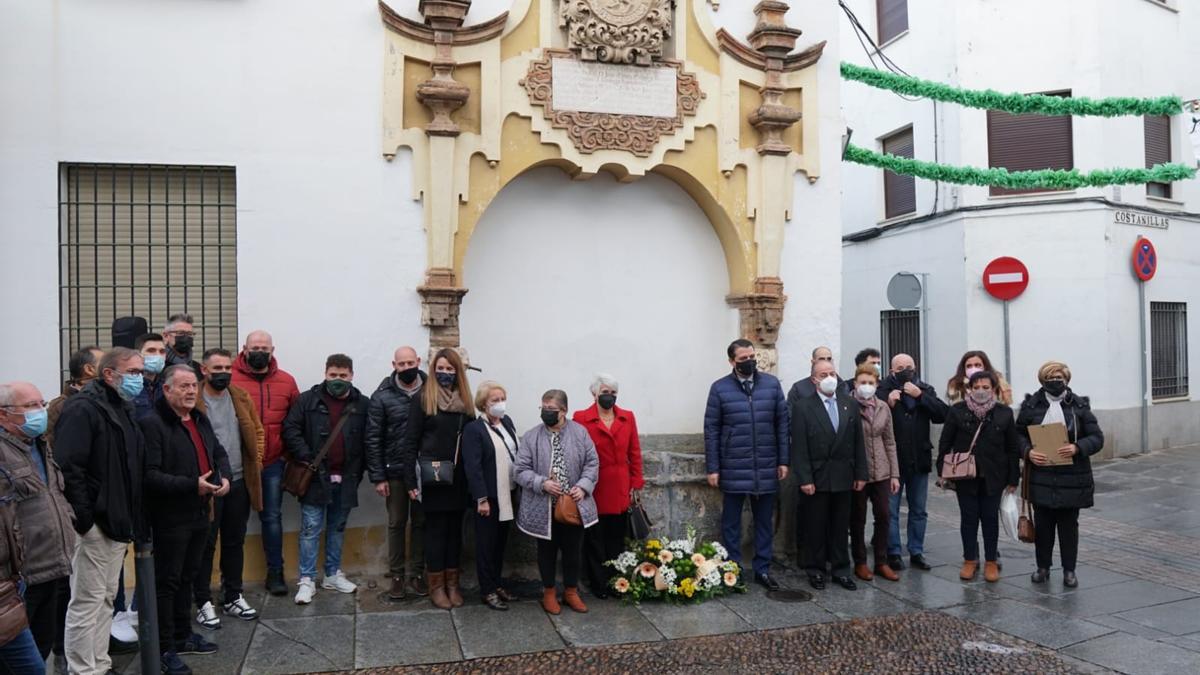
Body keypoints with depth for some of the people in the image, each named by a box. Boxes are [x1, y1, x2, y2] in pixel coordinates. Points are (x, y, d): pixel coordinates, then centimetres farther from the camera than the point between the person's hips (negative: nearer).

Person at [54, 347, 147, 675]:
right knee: (87, 601, -1)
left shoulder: (124, 410, 15)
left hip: (117, 523, 9)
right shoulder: (82, 409, -13)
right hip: (93, 525, -9)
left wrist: (131, 519, 14)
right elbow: (69, 469, -21)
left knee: (106, 599, 17)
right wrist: (83, 520, -22)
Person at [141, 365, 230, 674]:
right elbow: (149, 475, -24)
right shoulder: (152, 424, -17)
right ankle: (164, 649, 12)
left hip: (199, 514, 8)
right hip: (170, 518, -8)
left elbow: (219, 453, 22)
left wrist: (225, 477, 1)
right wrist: (192, 485, -26)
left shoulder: (200, 420, 11)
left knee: (187, 578, 19)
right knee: (167, 581, 2)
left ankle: (183, 635, 32)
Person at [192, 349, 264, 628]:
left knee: (235, 542, 14)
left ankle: (233, 597, 26)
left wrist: (256, 462, 3)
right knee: (205, 545, 4)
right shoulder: (192, 401, -10)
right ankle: (203, 603, 15)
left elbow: (257, 431, 13)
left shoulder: (241, 398, 8)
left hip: (239, 482, 5)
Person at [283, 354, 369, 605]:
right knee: (311, 529, 1)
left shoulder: (363, 404, 2)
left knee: (338, 528, 14)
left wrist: (358, 472, -2)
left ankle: (333, 575, 26)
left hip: (345, 479, 3)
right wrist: (306, 458, -13)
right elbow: (290, 429, -4)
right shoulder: (308, 400, -2)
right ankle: (307, 580, 8)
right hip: (315, 476, -2)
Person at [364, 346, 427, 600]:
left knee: (421, 522, 10)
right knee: (396, 523, 9)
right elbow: (373, 439, -4)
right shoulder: (382, 396, -4)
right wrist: (378, 477, -6)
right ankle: (396, 575, 20)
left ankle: (416, 574, 22)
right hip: (395, 472, -1)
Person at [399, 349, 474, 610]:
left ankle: (452, 582, 21)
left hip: (459, 478, 3)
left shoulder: (466, 402, 7)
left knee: (455, 528, 9)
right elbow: (410, 442, -4)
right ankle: (436, 585, 14)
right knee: (435, 529, 3)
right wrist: (411, 480, -10)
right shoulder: (424, 400, -3)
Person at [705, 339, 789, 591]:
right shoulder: (720, 388, -3)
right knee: (731, 522, 8)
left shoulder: (772, 384, 3)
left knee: (764, 521, 12)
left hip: (766, 468, 2)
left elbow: (782, 423, 5)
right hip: (733, 470, -2)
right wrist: (712, 468, -5)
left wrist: (783, 460, 1)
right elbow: (711, 430, -2)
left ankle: (763, 569, 24)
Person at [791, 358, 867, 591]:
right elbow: (799, 447, -9)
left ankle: (840, 570, 22)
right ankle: (815, 570, 19)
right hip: (816, 478, -3)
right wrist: (804, 479, -13)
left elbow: (858, 441, 7)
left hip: (843, 477, 3)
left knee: (841, 526, 10)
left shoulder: (850, 404, 6)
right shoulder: (802, 407, -6)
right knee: (815, 527, 6)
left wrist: (861, 473, 4)